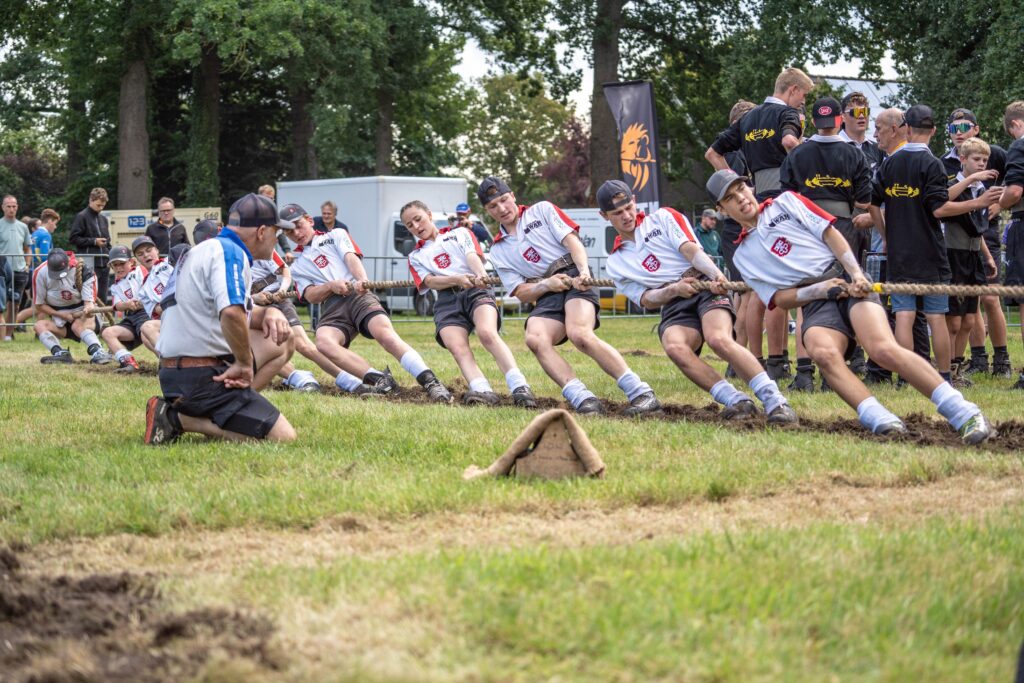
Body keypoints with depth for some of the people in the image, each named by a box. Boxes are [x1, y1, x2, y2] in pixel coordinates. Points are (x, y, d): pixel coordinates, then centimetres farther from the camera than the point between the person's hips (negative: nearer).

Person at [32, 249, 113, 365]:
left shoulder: (83, 271, -16)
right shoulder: (40, 273, -11)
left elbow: (89, 302, -16)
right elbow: (39, 305, -3)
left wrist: (88, 310, -41)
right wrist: (62, 315, -14)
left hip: (81, 313, -3)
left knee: (78, 326, -36)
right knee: (40, 325, -24)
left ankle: (98, 353, -59)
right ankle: (60, 353, -45)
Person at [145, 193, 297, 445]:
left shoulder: (211, 248, 17)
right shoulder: (230, 252, -14)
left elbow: (241, 314, 28)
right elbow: (231, 313, -32)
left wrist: (269, 313, 6)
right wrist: (246, 364, -18)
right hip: (201, 378, -10)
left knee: (279, 344, 22)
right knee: (284, 436, -12)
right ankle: (178, 418, -8)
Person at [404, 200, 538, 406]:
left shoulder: (460, 233, 22)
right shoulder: (416, 257, 25)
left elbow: (472, 256, 2)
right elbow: (430, 281, 5)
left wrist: (481, 275, -22)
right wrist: (457, 279, -17)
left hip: (475, 290, -2)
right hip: (446, 302, 2)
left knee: (487, 332, -32)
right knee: (457, 347, -29)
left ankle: (520, 388, -44)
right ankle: (483, 391, -49)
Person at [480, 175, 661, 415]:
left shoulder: (542, 210, 15)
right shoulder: (498, 251, 21)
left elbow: (572, 241, 2)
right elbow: (521, 293, 12)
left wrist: (583, 271, -17)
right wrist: (546, 285, -9)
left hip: (574, 279, -3)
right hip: (546, 297, 3)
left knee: (579, 334, -34)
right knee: (534, 338, -32)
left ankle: (641, 393, -34)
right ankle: (583, 399, -41)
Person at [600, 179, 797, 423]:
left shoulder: (663, 218, 14)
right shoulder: (616, 263, 20)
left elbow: (692, 250, -1)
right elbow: (646, 300, 10)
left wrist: (715, 274, -21)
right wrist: (673, 290, -12)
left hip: (705, 286, -2)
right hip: (674, 306, 2)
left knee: (718, 338, -33)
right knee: (673, 346, -34)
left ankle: (775, 401, -35)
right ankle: (737, 401, -34)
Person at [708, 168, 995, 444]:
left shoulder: (785, 202, 17)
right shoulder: (743, 256, 21)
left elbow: (830, 234, 9)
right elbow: (778, 298, 12)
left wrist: (856, 274, -7)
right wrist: (819, 290, -7)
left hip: (845, 278, -2)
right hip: (814, 304, 2)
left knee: (883, 348, -28)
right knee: (822, 350, -35)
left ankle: (965, 414, -30)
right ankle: (880, 420, -47)